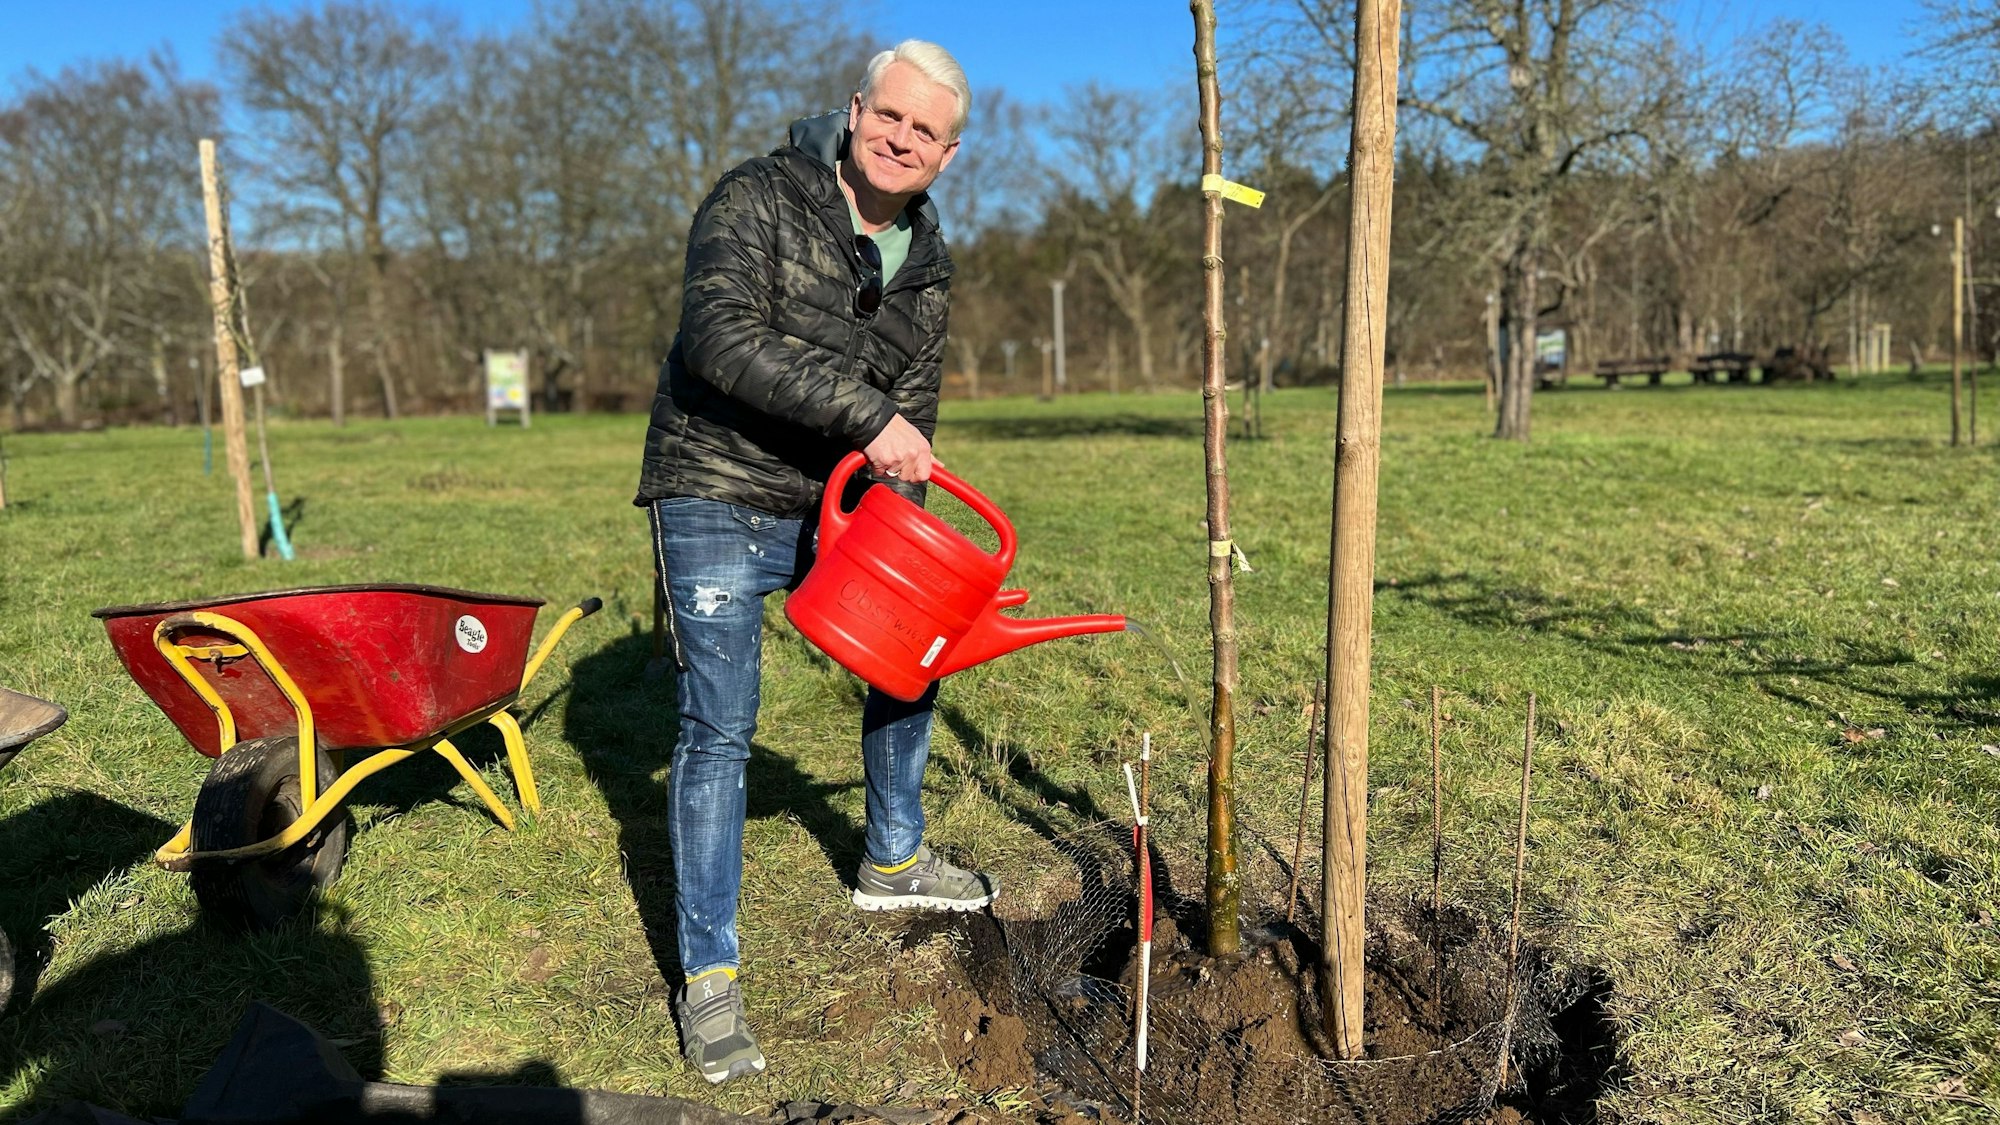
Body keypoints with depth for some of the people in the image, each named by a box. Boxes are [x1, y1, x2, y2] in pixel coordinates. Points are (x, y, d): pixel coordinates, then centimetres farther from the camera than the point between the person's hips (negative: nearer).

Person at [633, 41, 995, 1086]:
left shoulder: (927, 265, 5)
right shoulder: (757, 200, -13)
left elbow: (909, 420, 3)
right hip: (718, 502, -6)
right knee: (718, 728, -8)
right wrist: (866, 416, -31)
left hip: (838, 506, 7)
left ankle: (892, 861, 40)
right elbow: (721, 339, -28)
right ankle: (708, 976, 4)